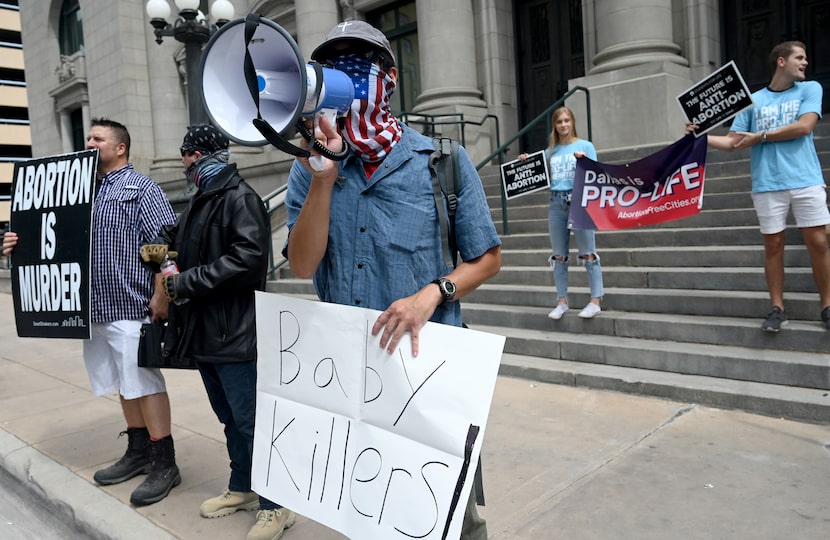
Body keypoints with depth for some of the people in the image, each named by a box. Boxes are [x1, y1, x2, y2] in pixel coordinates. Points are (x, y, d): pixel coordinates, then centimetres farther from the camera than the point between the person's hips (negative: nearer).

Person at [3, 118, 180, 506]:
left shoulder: (140, 188, -5)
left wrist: (160, 295, -21)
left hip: (131, 306, -7)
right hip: (96, 307, 8)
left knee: (145, 384, -4)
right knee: (125, 385, 14)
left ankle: (164, 464, 4)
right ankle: (139, 452, 26)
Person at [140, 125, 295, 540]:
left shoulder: (239, 198, -12)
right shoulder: (200, 202, 16)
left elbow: (248, 258, -24)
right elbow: (176, 235, 30)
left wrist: (185, 283, -18)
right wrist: (158, 249, 6)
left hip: (234, 334, -9)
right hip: (203, 333, 9)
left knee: (250, 421, -1)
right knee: (230, 419, 19)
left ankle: (275, 505, 13)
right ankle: (242, 488, 34)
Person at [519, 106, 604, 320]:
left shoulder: (585, 146, 3)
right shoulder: (550, 151, 14)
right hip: (556, 202, 5)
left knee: (588, 254, -5)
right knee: (559, 256, 7)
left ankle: (595, 302, -2)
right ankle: (562, 302, 15)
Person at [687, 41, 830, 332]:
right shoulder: (753, 100, 11)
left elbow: (804, 126, -6)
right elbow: (732, 142, 7)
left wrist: (760, 136, -4)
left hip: (805, 180, 0)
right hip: (767, 184, 1)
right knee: (773, 245, 3)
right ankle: (777, 308, 12)